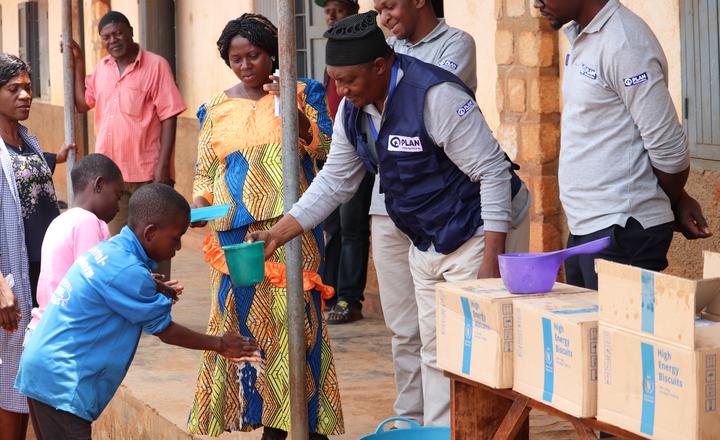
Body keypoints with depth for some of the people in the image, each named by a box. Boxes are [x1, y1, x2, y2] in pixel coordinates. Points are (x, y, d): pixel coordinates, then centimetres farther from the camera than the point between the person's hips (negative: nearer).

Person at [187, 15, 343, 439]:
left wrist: (294, 113, -17)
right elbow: (204, 171, 17)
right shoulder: (216, 110, 13)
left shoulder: (303, 93, 6)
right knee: (243, 319, -2)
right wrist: (199, 202, -3)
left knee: (293, 317, -8)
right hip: (235, 232, 3)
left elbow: (326, 150, -3)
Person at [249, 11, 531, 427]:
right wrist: (278, 233, 1)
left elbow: (494, 172, -24)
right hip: (427, 243, 9)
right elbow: (334, 181, 10)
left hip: (479, 232, -8)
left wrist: (492, 258, -26)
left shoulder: (435, 96, -25)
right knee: (434, 353, 13)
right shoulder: (353, 110, 0)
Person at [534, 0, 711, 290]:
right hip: (584, 229, 9)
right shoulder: (580, 37, 13)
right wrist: (677, 201, 14)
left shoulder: (624, 43, -17)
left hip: (621, 233, -9)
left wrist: (676, 203, 3)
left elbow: (668, 147, -13)